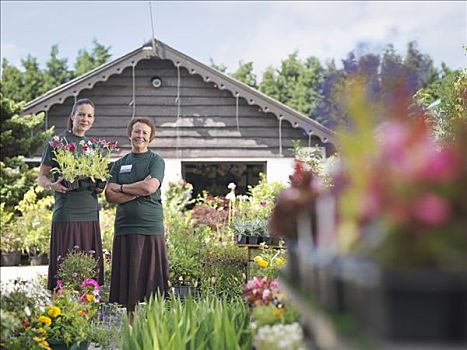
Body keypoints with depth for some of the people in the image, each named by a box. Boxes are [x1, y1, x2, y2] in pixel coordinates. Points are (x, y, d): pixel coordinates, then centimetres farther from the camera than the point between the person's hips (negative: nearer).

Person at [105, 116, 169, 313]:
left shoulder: (156, 161, 7)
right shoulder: (119, 164, 16)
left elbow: (151, 187, -10)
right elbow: (110, 195, 5)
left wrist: (122, 188, 1)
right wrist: (138, 190, -7)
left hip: (151, 228, -3)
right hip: (124, 228, 3)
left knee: (149, 277, -5)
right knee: (125, 278, 0)